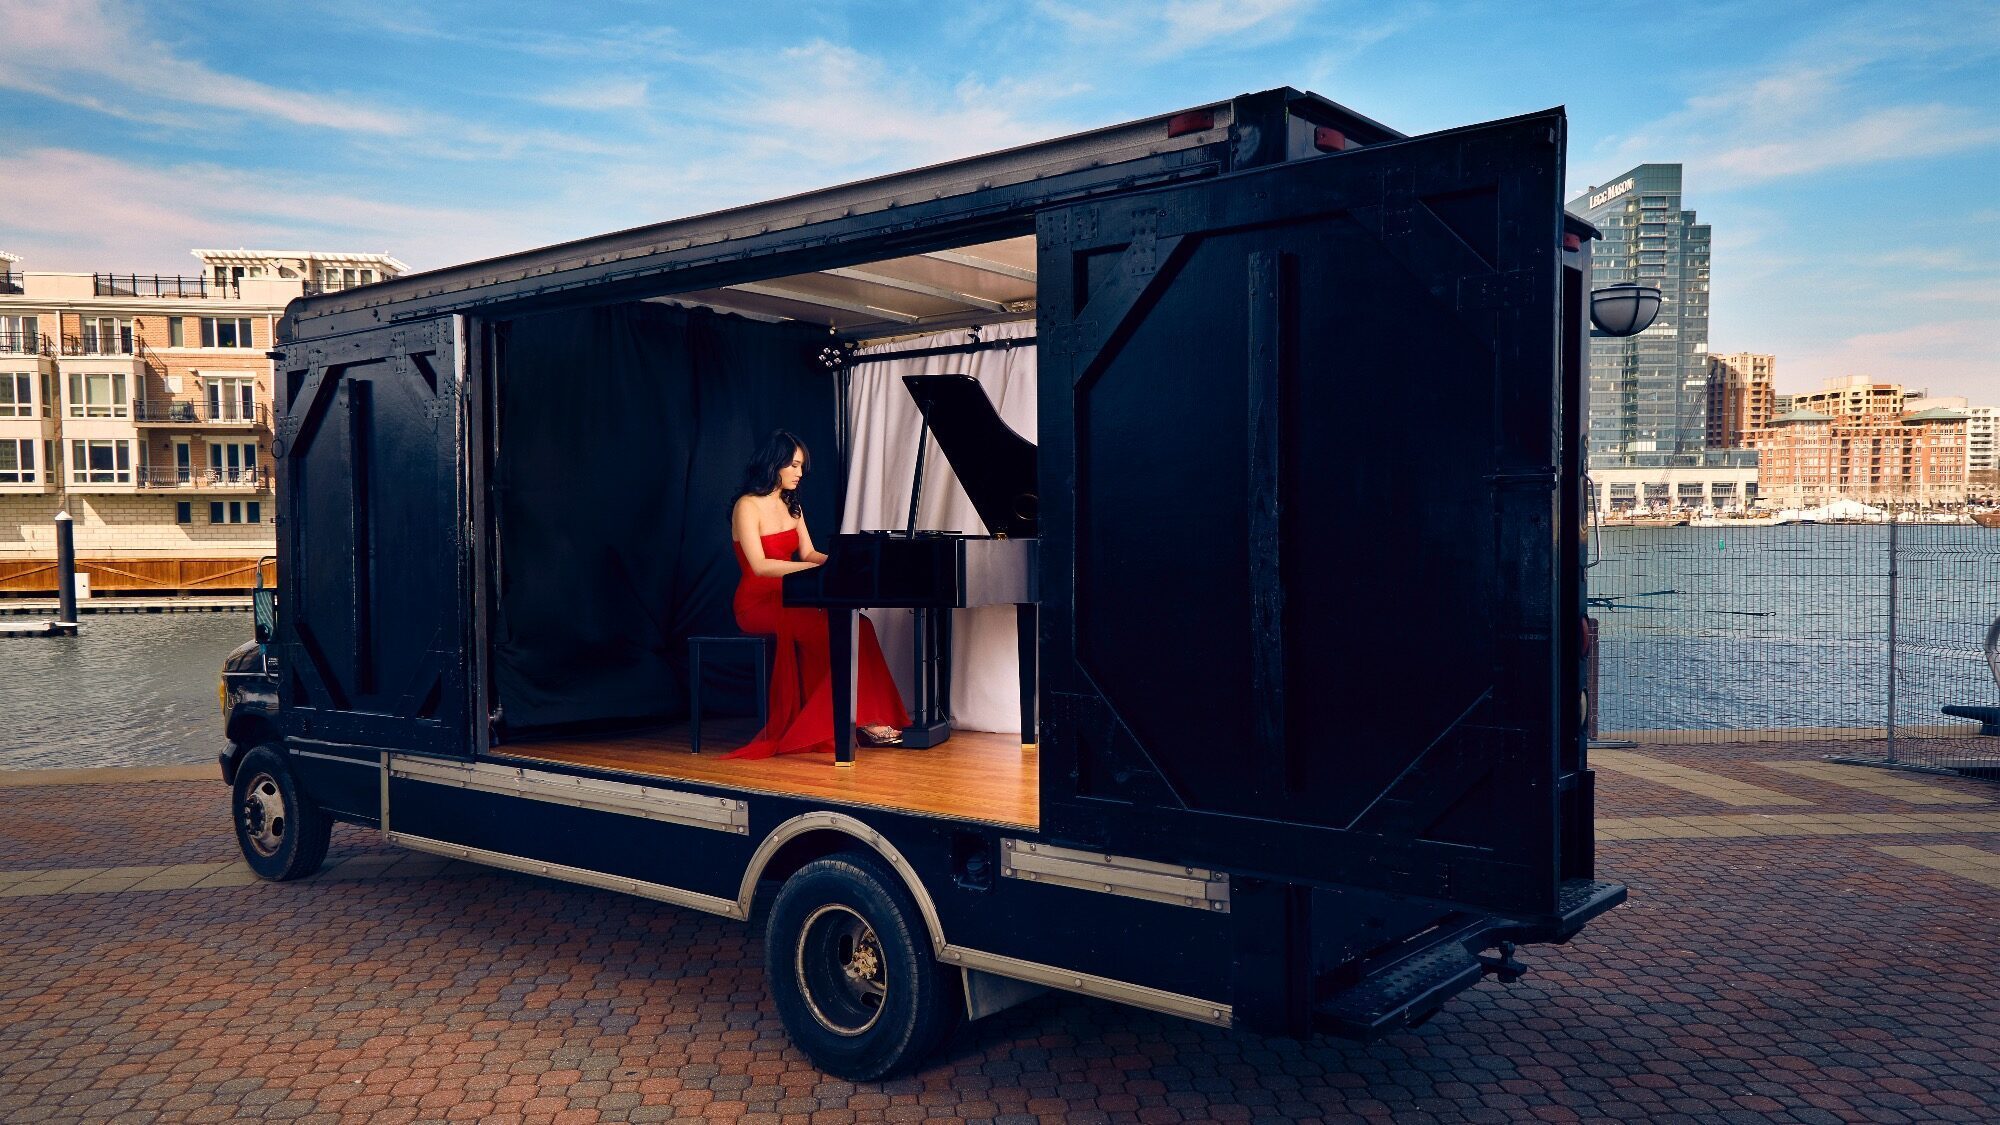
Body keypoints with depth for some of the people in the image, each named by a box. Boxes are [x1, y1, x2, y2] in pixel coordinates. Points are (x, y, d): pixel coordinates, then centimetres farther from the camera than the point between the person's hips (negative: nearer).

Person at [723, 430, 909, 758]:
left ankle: (869, 716, -18)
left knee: (857, 625, -16)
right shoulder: (748, 506, -10)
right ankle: (859, 719, -17)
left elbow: (808, 553, 12)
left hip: (788, 600, 7)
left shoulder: (791, 505, 16)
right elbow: (760, 566, -20)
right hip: (757, 605, -7)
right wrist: (818, 568, -25)